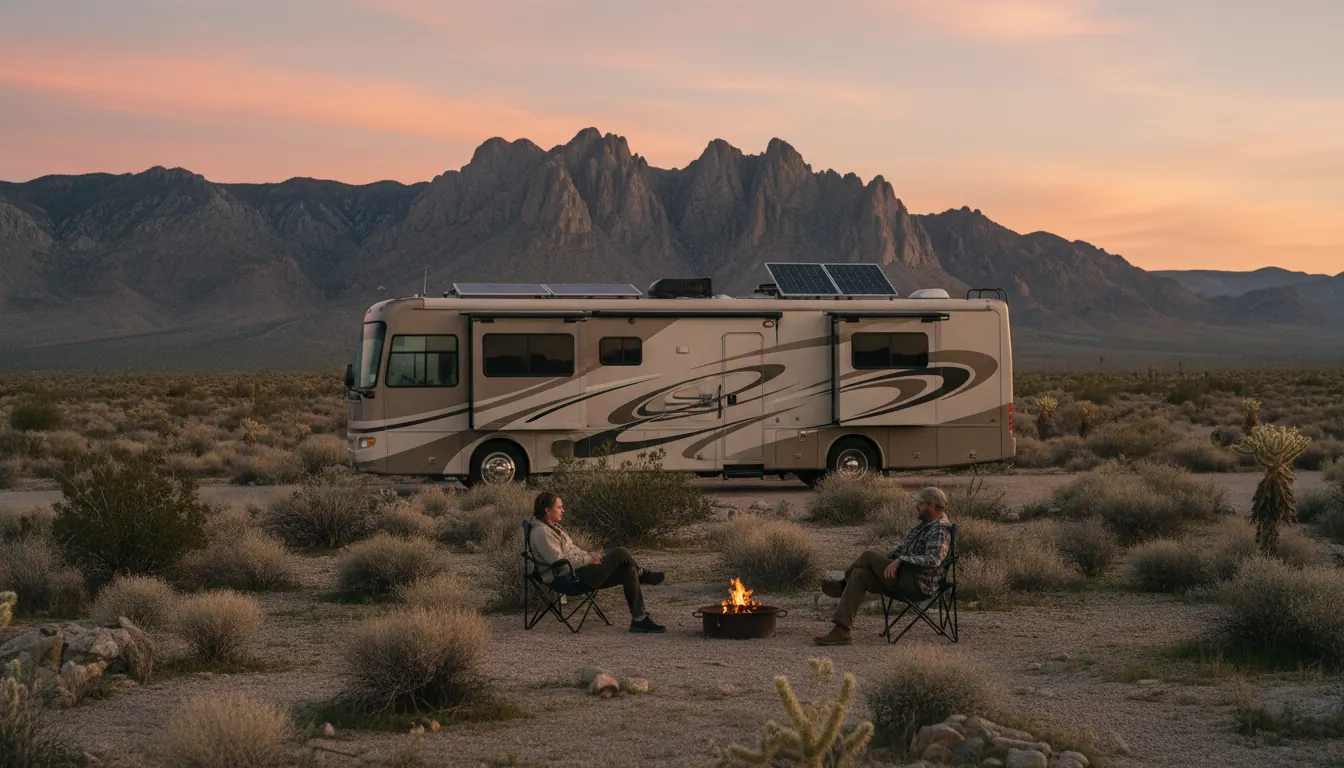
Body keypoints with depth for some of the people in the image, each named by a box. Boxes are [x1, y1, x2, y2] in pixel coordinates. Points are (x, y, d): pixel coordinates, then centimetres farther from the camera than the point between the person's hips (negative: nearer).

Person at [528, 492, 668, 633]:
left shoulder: (553, 527, 19)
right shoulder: (541, 532, -15)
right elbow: (559, 561, -22)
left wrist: (590, 555, 7)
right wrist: (589, 559, -15)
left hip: (579, 572, 11)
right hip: (570, 577, -11)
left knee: (628, 571, -5)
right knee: (621, 553, -17)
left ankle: (639, 619, -4)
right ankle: (643, 575, 15)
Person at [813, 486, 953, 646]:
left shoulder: (940, 530, -15)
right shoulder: (926, 525, 18)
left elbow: (933, 559, -31)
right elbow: (903, 549, 28)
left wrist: (900, 561, -33)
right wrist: (882, 561, 14)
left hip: (918, 585, -10)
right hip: (905, 578, 10)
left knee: (869, 555, -13)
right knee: (859, 575, -7)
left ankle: (843, 585, 17)